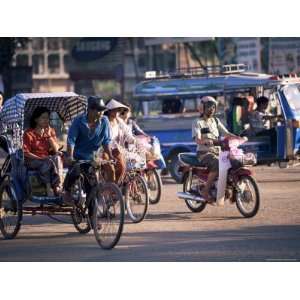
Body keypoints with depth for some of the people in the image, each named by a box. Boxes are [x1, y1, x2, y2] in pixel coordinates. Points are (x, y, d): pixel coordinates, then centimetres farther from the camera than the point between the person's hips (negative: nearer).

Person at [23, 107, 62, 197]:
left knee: (56, 158, -31)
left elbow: (56, 150, 0)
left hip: (48, 158, 4)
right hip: (32, 161, -4)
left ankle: (57, 186, -36)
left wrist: (49, 136, -10)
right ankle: (48, 187, -36)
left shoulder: (51, 131, 10)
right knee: (47, 162, -35)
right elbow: (26, 153, -9)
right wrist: (40, 158, -21)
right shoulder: (29, 133, -3)